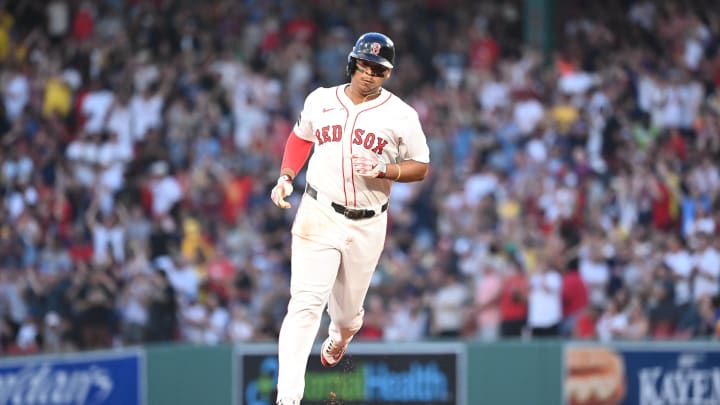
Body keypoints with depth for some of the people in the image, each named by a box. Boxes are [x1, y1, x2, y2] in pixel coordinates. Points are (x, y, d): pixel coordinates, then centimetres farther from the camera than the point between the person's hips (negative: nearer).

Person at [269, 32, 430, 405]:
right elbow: (300, 139, 20)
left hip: (367, 226, 1)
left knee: (348, 305, 15)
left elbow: (421, 167, 3)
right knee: (306, 301, -15)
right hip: (318, 216, -1)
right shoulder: (320, 101, 4)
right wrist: (286, 178, 4)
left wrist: (385, 170, -16)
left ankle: (340, 337, 55)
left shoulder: (401, 115, -2)